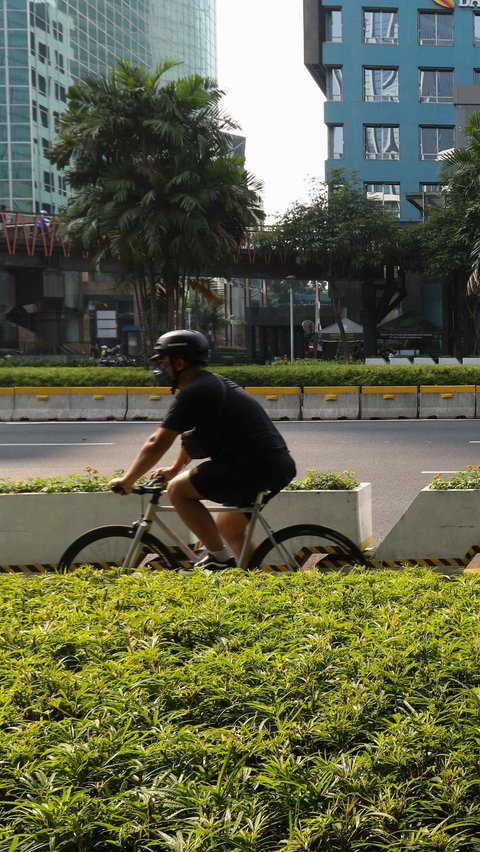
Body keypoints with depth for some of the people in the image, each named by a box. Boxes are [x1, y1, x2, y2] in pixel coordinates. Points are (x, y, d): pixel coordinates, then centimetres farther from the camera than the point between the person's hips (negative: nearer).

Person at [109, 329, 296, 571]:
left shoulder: (193, 393, -10)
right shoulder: (212, 384, 21)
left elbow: (157, 444, -10)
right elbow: (192, 436, 35)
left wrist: (127, 480, -1)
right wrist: (174, 469, 43)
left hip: (255, 467, -10)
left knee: (178, 490, -5)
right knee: (228, 527, 24)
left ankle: (219, 559, -4)